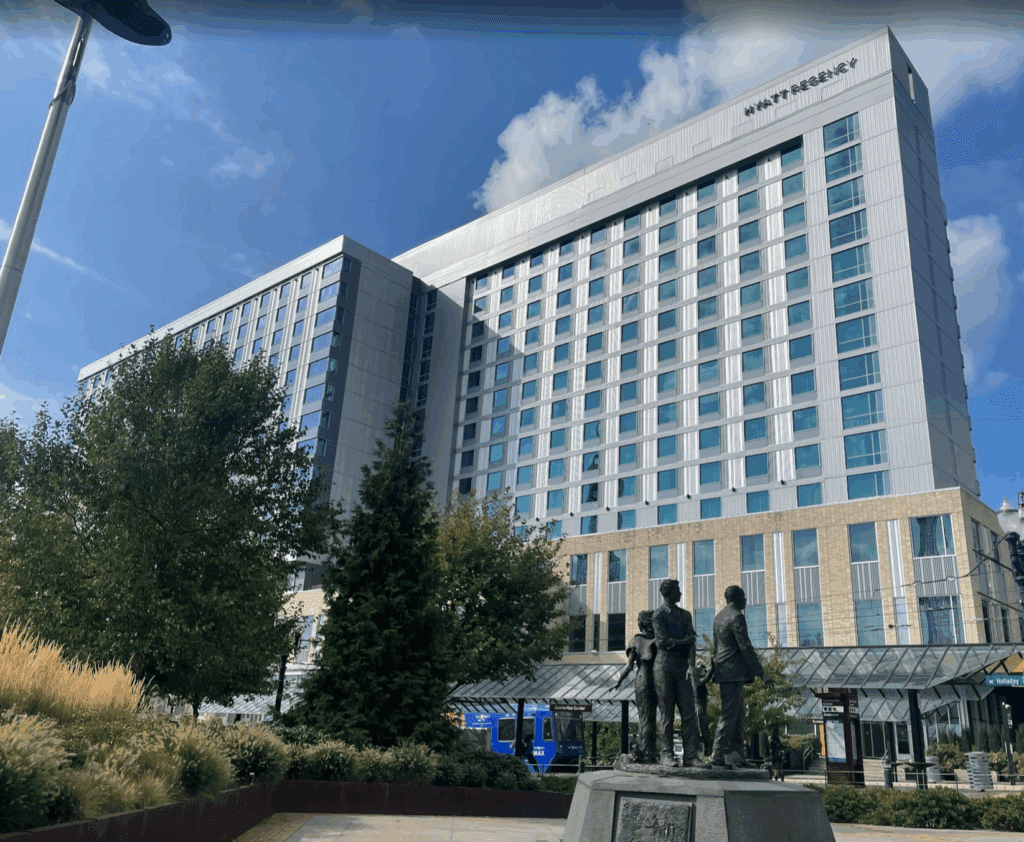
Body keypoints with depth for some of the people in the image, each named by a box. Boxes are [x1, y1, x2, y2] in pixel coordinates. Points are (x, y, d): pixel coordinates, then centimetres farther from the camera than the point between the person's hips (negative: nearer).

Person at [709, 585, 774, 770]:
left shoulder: (719, 616, 17)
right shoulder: (736, 617, -13)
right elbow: (746, 648, -17)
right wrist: (761, 672, -12)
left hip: (724, 670, 10)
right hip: (733, 673, -10)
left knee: (738, 715, 13)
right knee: (729, 715, -6)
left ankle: (736, 756, 15)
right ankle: (717, 756, -4)